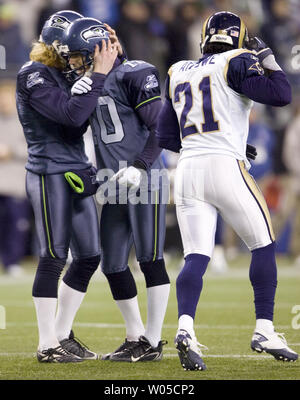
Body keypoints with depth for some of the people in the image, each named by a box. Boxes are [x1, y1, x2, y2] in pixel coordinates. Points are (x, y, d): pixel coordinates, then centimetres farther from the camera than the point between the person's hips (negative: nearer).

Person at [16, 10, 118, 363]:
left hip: (76, 174, 9)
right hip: (49, 173, -9)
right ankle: (47, 346, -1)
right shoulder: (34, 76, -11)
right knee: (54, 257, -7)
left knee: (89, 256, 9)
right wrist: (99, 73, -19)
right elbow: (72, 115, -21)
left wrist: (110, 56, 6)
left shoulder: (66, 74, 15)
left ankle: (62, 334, 20)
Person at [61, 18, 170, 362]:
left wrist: (140, 167, -22)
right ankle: (135, 338, 19)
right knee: (113, 265, 9)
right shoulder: (89, 83, 14)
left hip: (143, 182, -8)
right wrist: (77, 99, -8)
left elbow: (158, 127, -12)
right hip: (114, 190, 8)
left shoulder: (133, 76, -10)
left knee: (150, 260, -5)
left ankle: (152, 342, -1)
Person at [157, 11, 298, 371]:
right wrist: (265, 57, 8)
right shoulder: (236, 64, 0)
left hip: (187, 170, 5)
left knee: (196, 257, -1)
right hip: (225, 168, -5)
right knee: (263, 246, 10)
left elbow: (166, 137, 21)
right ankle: (264, 330, 8)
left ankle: (185, 328, -23)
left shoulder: (178, 74, 18)